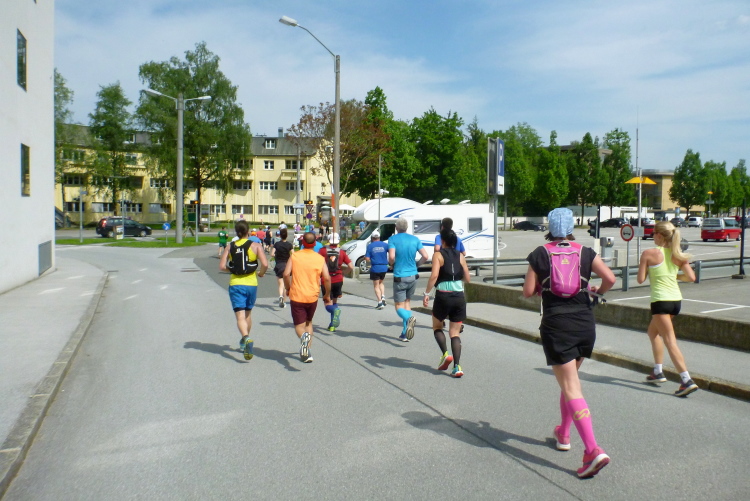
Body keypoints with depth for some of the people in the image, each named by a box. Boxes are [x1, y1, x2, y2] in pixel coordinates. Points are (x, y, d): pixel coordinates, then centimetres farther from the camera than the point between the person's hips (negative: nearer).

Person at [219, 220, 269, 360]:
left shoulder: (230, 246, 1)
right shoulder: (255, 246, -4)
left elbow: (222, 266, -5)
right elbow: (265, 264, -15)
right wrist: (260, 273, 5)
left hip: (235, 284, -1)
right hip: (251, 284, 1)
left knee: (240, 316, -5)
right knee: (247, 314, 20)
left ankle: (246, 338, -31)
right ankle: (244, 342, 34)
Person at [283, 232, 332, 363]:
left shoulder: (294, 256, -2)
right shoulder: (320, 258, 0)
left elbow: (286, 274, -10)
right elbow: (327, 278, -7)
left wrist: (288, 289, 7)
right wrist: (327, 295, 7)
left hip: (296, 296, -2)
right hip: (312, 297, 2)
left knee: (299, 325, 5)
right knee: (309, 322, 22)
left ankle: (303, 337, -30)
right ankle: (307, 352, 17)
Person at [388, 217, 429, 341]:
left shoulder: (393, 239, -8)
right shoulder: (415, 239, 2)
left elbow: (391, 257, -21)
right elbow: (425, 256, -5)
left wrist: (390, 263, 1)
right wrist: (417, 264, 13)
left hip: (400, 277, -4)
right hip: (413, 276, 4)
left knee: (399, 306, 3)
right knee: (407, 302, 19)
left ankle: (409, 318, -31)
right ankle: (405, 334, 17)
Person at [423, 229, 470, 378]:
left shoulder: (438, 255, -4)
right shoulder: (460, 256, 7)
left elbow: (434, 276, -18)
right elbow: (467, 279, 8)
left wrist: (426, 293, -13)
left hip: (443, 296, -3)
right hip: (459, 297, 3)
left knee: (437, 327, 21)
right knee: (455, 333, 9)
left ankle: (445, 354, 1)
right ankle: (457, 366, -4)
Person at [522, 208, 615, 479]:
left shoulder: (540, 254, -1)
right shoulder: (585, 252, 3)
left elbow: (528, 292, -3)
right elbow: (610, 278, -8)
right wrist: (598, 291, 12)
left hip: (556, 326, -4)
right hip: (585, 325, 4)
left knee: (570, 387, -4)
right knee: (570, 379, 23)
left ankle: (593, 450, -16)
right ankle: (563, 433, 37)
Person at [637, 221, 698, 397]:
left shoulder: (649, 254, -9)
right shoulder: (677, 254, 5)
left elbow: (641, 279, -8)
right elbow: (691, 278, 0)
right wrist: (674, 275, 16)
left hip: (661, 301, -7)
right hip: (676, 299, 7)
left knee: (670, 341, -6)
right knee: (652, 331, 25)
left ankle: (687, 381, -14)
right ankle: (658, 372, 26)